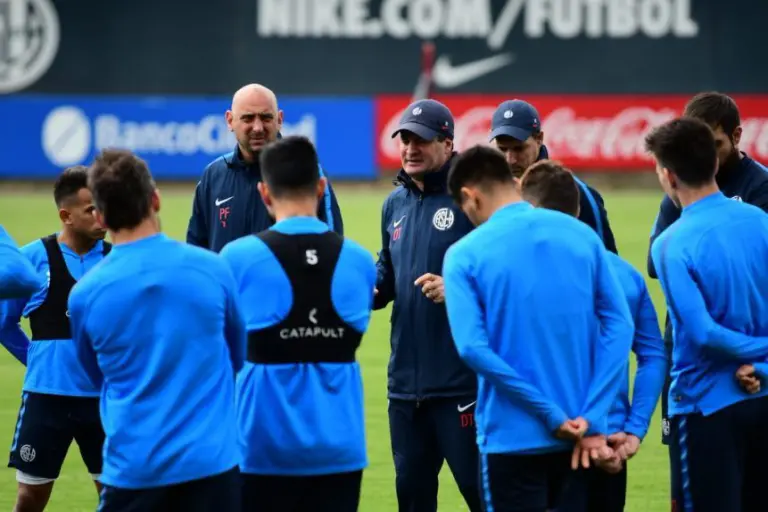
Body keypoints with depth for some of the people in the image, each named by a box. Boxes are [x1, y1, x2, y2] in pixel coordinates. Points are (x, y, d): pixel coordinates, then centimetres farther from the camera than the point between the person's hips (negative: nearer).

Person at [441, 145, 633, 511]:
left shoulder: (465, 255, -6)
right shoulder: (581, 235, 5)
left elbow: (473, 348, -17)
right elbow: (620, 325, -1)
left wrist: (551, 416, -13)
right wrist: (592, 419, -7)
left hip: (513, 437, -4)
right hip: (580, 434, 5)